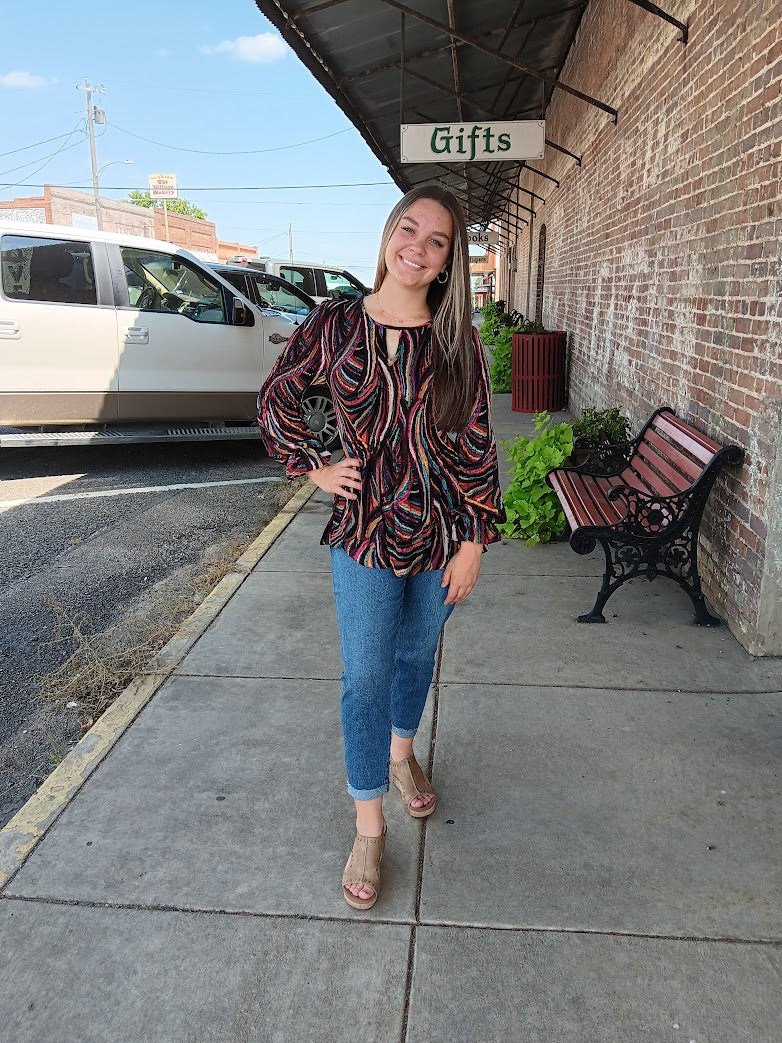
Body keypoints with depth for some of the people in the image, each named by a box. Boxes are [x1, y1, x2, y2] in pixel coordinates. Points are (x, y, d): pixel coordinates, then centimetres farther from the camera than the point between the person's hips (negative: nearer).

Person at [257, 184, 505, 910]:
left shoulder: (458, 344, -4)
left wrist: (474, 543, -6)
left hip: (442, 532, 2)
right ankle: (368, 825, 22)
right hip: (364, 532, -1)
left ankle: (400, 753, 50)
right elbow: (275, 401, 8)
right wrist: (315, 468, -2)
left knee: (416, 655, 20)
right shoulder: (334, 324, -5)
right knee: (365, 675, 3)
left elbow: (476, 447, -4)